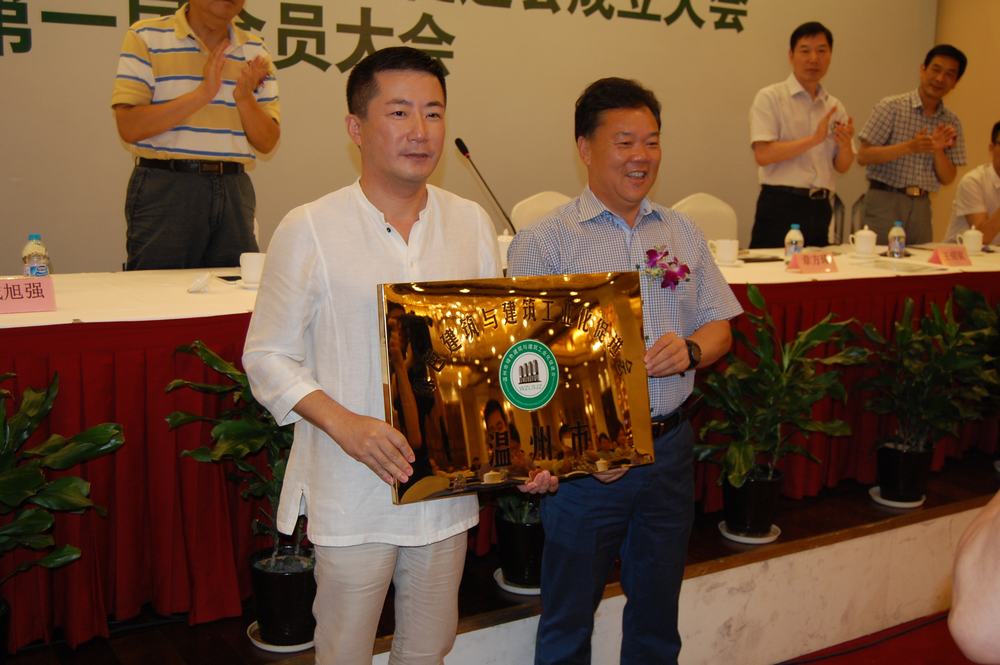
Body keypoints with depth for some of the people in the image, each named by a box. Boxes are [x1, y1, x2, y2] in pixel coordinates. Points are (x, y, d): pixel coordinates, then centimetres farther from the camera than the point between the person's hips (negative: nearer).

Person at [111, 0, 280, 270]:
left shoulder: (255, 52, 11)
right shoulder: (145, 37, 0)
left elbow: (268, 142, 9)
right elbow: (129, 127, -11)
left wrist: (244, 97, -10)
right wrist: (203, 93, -17)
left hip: (234, 190, 4)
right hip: (165, 187, -3)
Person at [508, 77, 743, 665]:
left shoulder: (683, 233, 9)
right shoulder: (544, 243, -8)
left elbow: (720, 327, 13)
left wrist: (690, 349, -10)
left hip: (671, 448, 5)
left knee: (658, 609, 19)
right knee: (570, 615, 11)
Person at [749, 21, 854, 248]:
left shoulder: (834, 106, 13)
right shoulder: (770, 98, -3)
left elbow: (842, 167, 13)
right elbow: (763, 155, -15)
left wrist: (845, 145, -8)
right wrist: (814, 139, -19)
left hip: (819, 208, 5)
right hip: (780, 205, -5)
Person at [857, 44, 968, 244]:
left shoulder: (951, 123, 8)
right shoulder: (891, 107, -4)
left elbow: (947, 179, 8)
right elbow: (863, 157, -10)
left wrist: (938, 151, -11)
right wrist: (909, 147, -20)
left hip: (921, 206, 4)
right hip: (885, 201, -4)